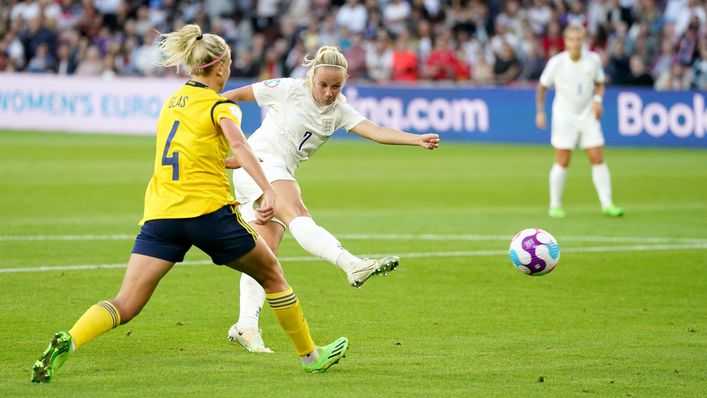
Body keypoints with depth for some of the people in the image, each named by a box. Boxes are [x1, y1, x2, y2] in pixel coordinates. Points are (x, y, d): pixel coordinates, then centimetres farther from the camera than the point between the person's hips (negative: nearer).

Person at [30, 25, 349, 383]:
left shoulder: (173, 101, 19)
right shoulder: (219, 105, -2)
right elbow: (238, 144, -23)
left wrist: (241, 162, 42)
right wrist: (268, 190, -33)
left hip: (159, 214, 5)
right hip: (208, 210, -5)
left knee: (125, 306, -4)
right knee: (271, 275, 17)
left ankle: (67, 342, -30)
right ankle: (310, 355, 25)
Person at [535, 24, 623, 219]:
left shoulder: (593, 60, -5)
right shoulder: (556, 63, -10)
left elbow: (600, 83, 11)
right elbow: (542, 86, 3)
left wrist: (598, 99, -8)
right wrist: (540, 111, -1)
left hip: (588, 116, 2)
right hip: (564, 117, -2)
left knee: (598, 159, -4)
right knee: (562, 162, -3)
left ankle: (607, 204, 0)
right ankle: (555, 205, 10)